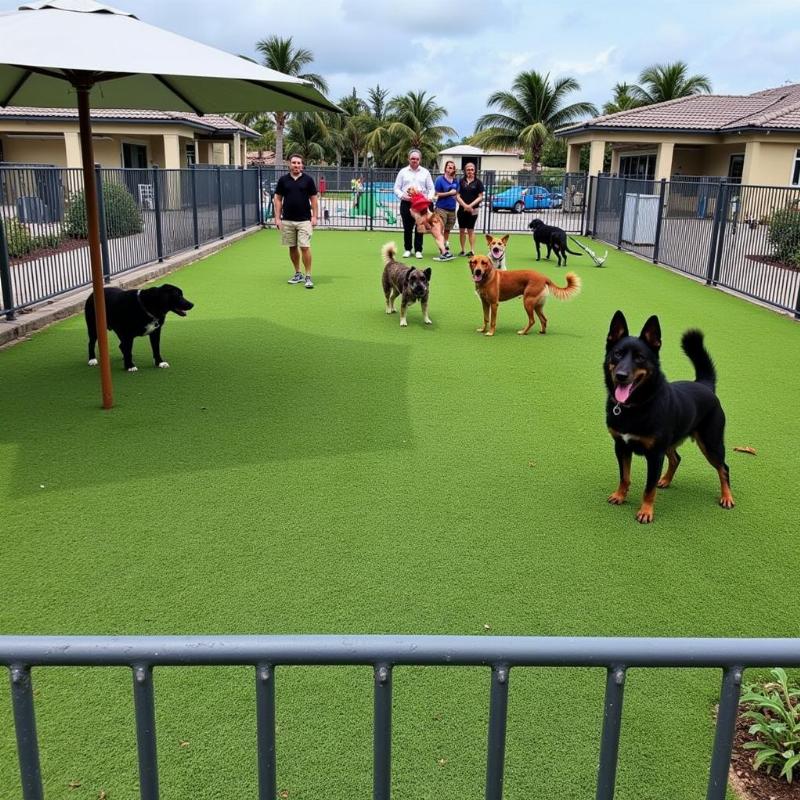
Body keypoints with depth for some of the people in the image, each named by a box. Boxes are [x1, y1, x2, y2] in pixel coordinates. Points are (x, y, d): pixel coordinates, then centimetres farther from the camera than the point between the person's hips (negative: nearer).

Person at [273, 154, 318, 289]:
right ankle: (298, 274, 21)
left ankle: (308, 276, -4)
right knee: (292, 247, 9)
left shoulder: (308, 179, 0)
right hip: (287, 221, 3)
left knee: (305, 247, -9)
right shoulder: (283, 180, 4)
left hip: (304, 220, -3)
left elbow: (314, 199, 3)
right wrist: (277, 218, -1)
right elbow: (278, 199, 6)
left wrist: (315, 216, -5)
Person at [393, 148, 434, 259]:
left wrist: (429, 197, -11)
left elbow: (431, 188, 9)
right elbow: (396, 188, 5)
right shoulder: (403, 172, 8)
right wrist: (402, 196, -13)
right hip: (406, 203, 0)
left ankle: (418, 250, 7)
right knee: (407, 228, 3)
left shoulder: (425, 172, 9)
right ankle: (407, 249, 12)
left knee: (419, 228, 1)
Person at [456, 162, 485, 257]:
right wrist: (465, 205, -12)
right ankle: (462, 250, 12)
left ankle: (472, 250, 0)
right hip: (462, 209, 2)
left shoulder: (477, 182, 1)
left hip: (473, 209, -2)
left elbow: (480, 197, -2)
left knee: (470, 230, -2)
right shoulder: (461, 181, 5)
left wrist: (470, 205, -12)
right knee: (462, 230, 5)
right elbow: (457, 196, 1)